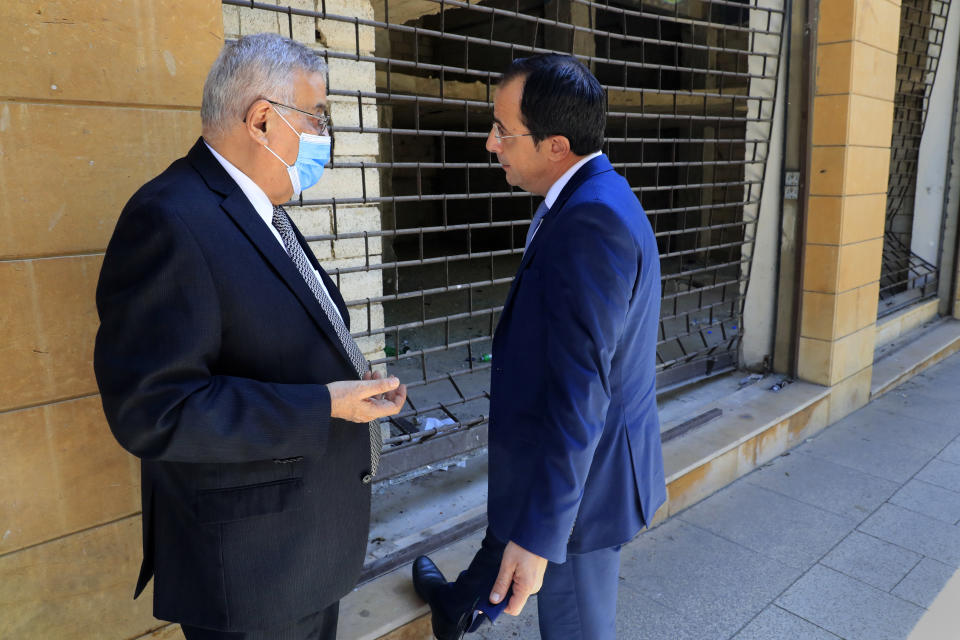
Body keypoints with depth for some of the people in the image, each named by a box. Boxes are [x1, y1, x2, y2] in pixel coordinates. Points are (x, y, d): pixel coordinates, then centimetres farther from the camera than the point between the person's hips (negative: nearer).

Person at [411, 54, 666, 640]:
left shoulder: (593, 221, -29)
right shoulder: (592, 199, 3)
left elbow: (579, 392, -30)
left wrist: (538, 535, -24)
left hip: (578, 481, -10)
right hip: (552, 463, 10)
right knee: (508, 526, 33)